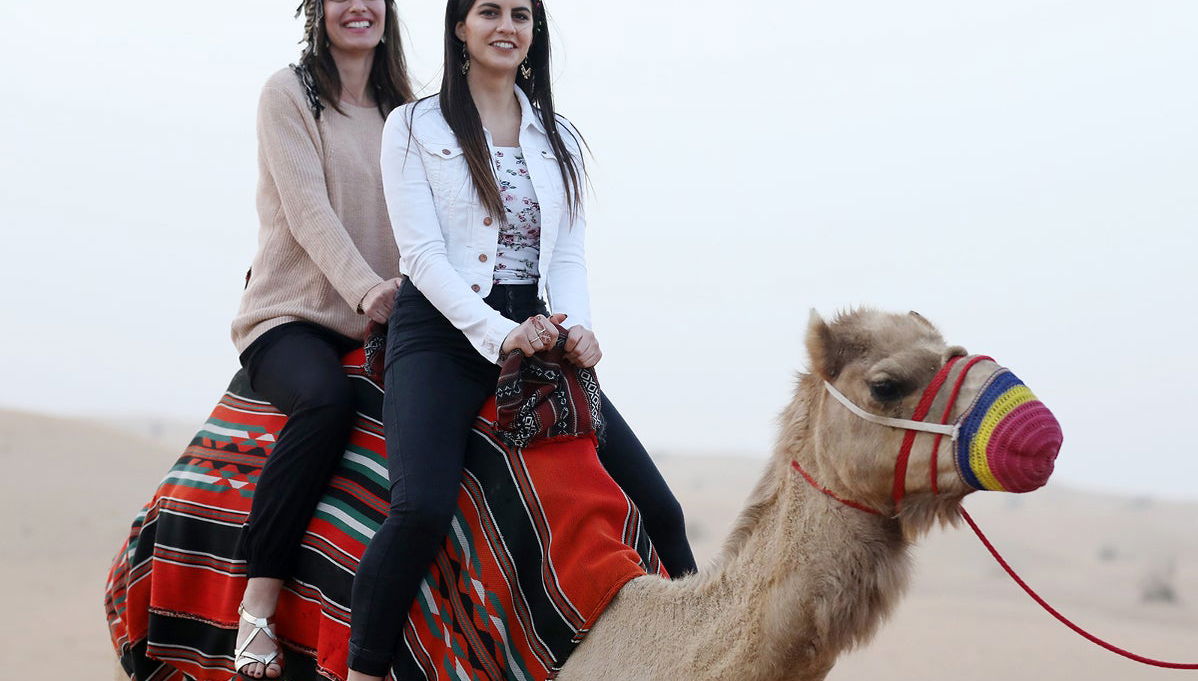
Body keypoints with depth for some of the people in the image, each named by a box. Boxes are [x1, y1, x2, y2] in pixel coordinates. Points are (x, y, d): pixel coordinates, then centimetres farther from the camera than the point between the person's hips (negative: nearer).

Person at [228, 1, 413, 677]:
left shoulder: (400, 111, 17)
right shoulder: (289, 93, 1)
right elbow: (307, 206, -12)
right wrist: (364, 286, -26)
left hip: (375, 325, 6)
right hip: (290, 313, -5)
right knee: (328, 398, -36)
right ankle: (258, 606, -32)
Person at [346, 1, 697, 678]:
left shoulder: (560, 138, 16)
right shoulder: (416, 126, 2)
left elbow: (569, 254, 10)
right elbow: (422, 253, -6)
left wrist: (577, 325, -12)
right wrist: (498, 333, -19)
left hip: (533, 333, 5)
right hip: (440, 332, -5)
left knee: (657, 506, -4)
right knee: (423, 508, -30)